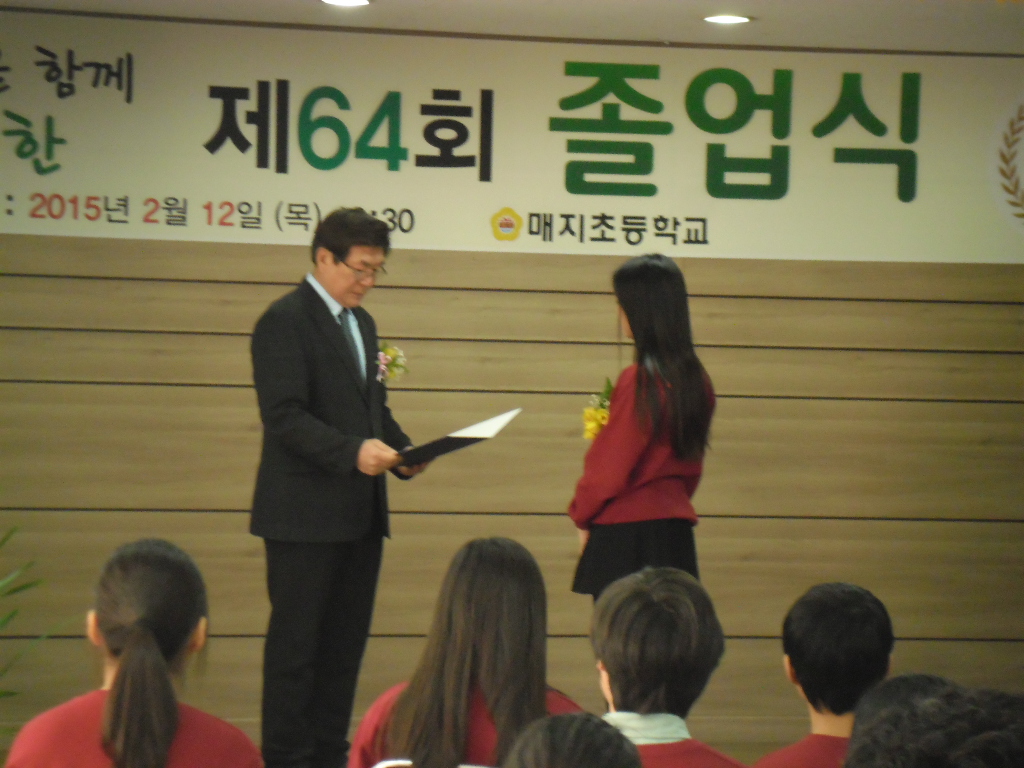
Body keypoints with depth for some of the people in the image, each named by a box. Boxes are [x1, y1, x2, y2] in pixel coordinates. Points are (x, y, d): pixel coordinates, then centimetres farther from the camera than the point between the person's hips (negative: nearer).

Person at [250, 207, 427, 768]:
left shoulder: (361, 322, 17)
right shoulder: (284, 321, -10)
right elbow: (284, 417, -18)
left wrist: (400, 450, 4)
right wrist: (353, 451, -28)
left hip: (360, 511, 8)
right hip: (305, 513, -8)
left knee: (346, 642, 11)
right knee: (296, 643, -2)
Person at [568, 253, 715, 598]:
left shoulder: (639, 381, -15)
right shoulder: (696, 379, 8)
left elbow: (609, 470, -10)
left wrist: (582, 515, 5)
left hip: (627, 534, -8)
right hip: (676, 531, 8)